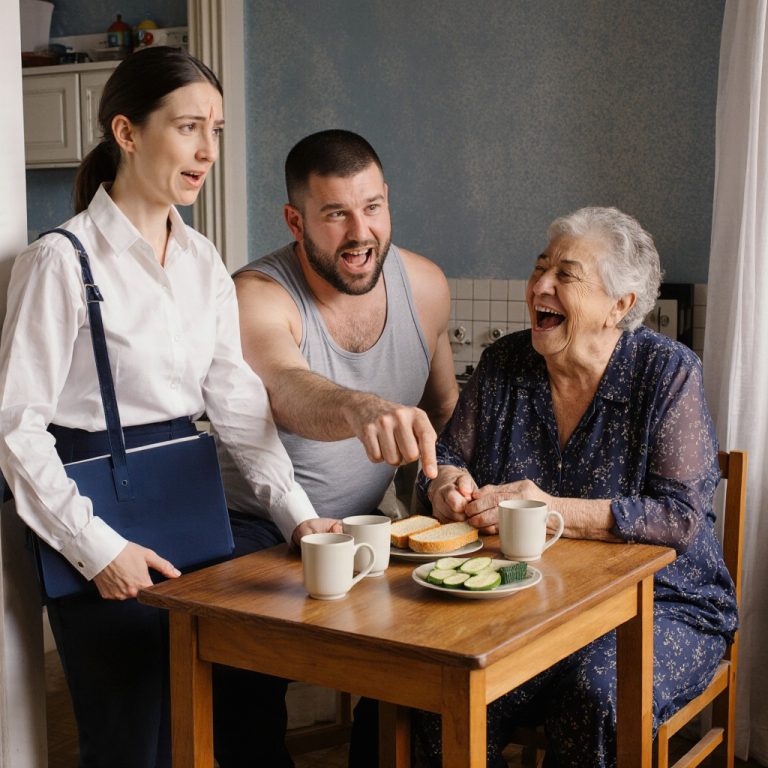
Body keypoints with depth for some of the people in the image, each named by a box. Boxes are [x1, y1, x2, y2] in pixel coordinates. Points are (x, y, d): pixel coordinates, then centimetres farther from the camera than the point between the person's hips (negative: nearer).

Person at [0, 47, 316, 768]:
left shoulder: (202, 261, 7)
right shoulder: (61, 261, -13)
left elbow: (236, 399, 4)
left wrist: (300, 515, -6)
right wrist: (98, 547, -16)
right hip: (103, 511, -6)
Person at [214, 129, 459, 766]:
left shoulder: (424, 285, -3)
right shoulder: (257, 298, -20)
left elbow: (443, 408, 14)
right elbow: (291, 392, -43)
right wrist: (363, 410, -64)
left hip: (361, 523, 5)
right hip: (258, 529, -4)